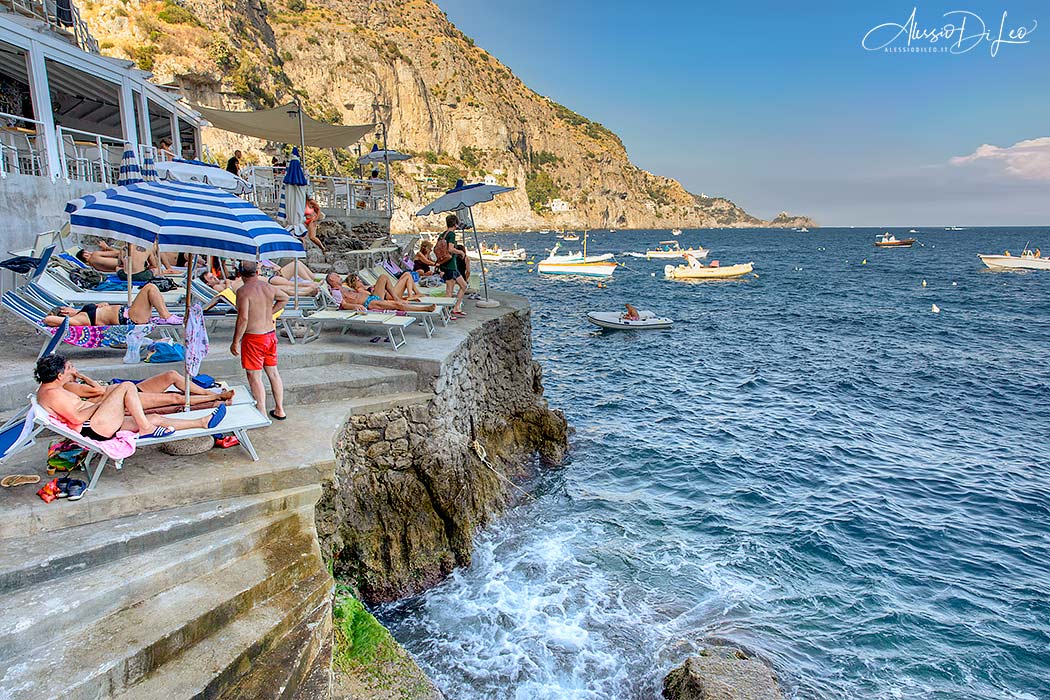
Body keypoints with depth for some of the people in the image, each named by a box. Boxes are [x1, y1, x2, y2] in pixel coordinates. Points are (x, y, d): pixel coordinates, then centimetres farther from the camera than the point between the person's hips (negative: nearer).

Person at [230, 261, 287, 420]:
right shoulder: (268, 287, 6)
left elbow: (243, 318, -20)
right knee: (273, 373, 16)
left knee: (255, 377, 2)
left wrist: (235, 342, -13)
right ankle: (280, 410, 24)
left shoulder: (243, 291, -15)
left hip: (253, 338, -7)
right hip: (271, 334, 7)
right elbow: (284, 298, 25)